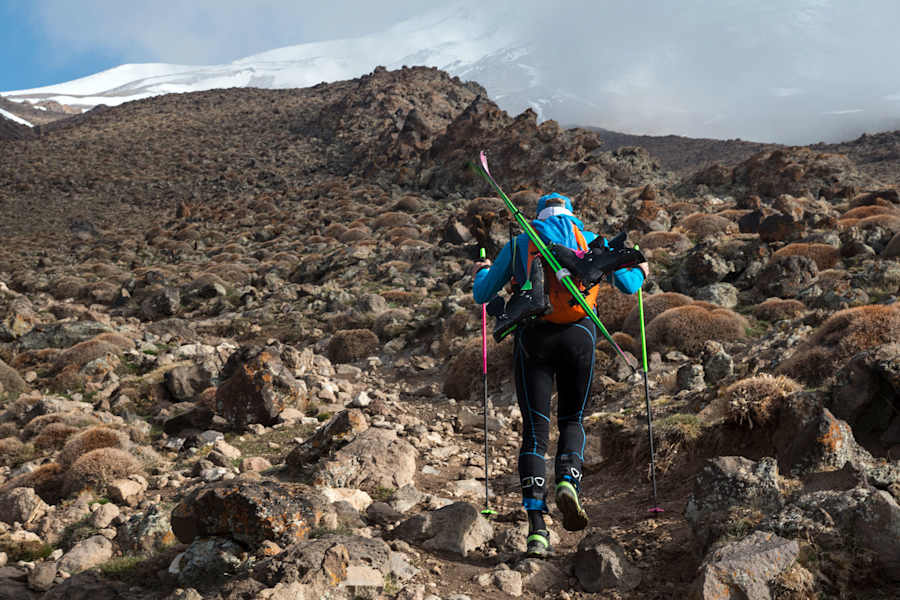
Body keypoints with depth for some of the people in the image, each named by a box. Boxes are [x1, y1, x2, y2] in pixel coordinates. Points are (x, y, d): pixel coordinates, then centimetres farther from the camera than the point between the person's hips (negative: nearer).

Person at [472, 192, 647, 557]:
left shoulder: (518, 244, 13)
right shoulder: (592, 242, 14)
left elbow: (482, 295, 14)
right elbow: (627, 286, 11)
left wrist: (482, 272, 37)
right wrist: (640, 272, 35)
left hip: (533, 338, 0)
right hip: (579, 336, 1)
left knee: (534, 431, 3)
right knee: (572, 420, 20)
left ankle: (537, 528, -7)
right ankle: (568, 481, -11)